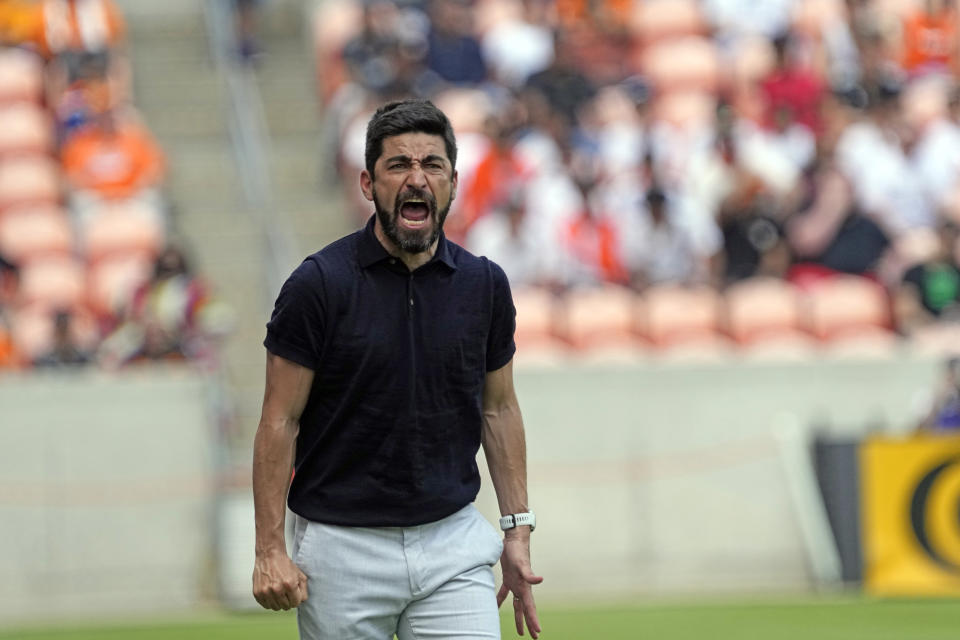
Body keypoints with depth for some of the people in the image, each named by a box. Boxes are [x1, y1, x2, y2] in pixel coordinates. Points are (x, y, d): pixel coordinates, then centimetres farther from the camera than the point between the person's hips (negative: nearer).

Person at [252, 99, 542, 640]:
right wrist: (270, 551, -11)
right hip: (344, 548, -3)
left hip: (454, 541, 3)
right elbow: (281, 421, -6)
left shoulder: (485, 285, 3)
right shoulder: (319, 284, -8)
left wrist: (518, 532, 10)